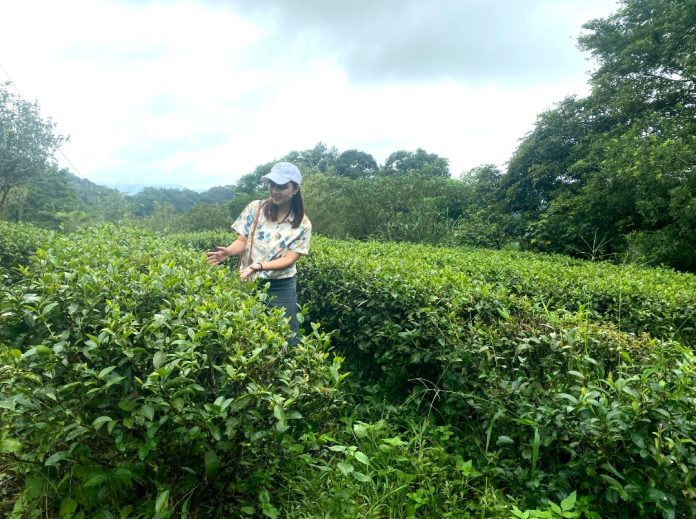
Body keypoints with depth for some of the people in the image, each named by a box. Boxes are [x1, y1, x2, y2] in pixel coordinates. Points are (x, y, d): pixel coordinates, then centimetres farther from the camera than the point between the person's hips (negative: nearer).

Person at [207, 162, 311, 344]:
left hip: (281, 289, -1)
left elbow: (289, 259, -11)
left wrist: (260, 266, -27)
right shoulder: (255, 208, -1)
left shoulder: (302, 224, -5)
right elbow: (242, 241, -1)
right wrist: (228, 251, -23)